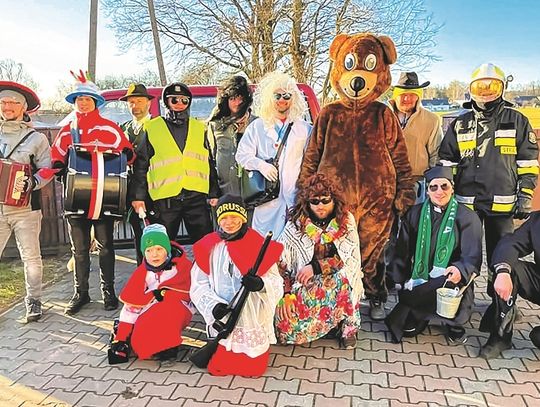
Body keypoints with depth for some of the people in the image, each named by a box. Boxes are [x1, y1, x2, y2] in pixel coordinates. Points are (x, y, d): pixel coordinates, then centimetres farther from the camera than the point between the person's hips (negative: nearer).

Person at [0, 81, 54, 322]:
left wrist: (31, 183, -15)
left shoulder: (35, 138, 4)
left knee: (31, 257, 3)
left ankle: (33, 301, 17)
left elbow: (47, 169, 1)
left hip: (24, 208, -2)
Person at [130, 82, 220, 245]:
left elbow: (210, 163, 15)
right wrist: (138, 195, 1)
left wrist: (214, 193, 10)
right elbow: (141, 164, 6)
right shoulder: (152, 129, 7)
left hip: (196, 196, 2)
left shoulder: (199, 128, 13)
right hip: (165, 199, -1)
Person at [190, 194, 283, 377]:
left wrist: (260, 285, -27)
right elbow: (199, 285, 0)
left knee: (253, 369, -1)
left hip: (254, 319, -1)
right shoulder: (209, 247, 1)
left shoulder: (258, 245, -5)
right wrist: (213, 306, -17)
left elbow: (277, 284, -5)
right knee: (216, 368, 1)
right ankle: (215, 348, 34)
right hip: (221, 319, 2)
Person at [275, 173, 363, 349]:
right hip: (303, 287, 1)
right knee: (284, 325, -23)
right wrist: (286, 294, -19)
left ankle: (348, 327, -9)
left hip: (339, 283, 0)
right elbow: (280, 263, -7)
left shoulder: (346, 220, -5)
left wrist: (316, 266, -21)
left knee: (343, 276, -36)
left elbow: (351, 258, -12)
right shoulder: (295, 225, -7)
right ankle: (337, 323, 1)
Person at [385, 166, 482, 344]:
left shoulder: (467, 217, 0)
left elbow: (473, 257, -7)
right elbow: (402, 252, 9)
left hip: (451, 283, -1)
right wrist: (398, 281, -3)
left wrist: (460, 270, -30)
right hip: (419, 281, 1)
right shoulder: (415, 214, 8)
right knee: (409, 330, -17)